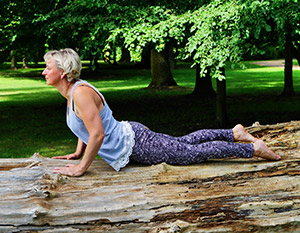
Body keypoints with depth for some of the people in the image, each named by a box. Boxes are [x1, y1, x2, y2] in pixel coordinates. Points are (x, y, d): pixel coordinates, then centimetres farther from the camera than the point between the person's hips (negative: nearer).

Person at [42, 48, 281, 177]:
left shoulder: (81, 92, -25)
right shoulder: (71, 91, 5)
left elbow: (98, 134, -32)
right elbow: (86, 124, 22)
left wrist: (82, 168, -25)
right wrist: (78, 153, 18)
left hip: (135, 144, -9)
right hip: (129, 136, 9)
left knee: (195, 152, 0)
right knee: (184, 142, 22)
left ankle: (253, 148, 10)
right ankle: (234, 133, 34)